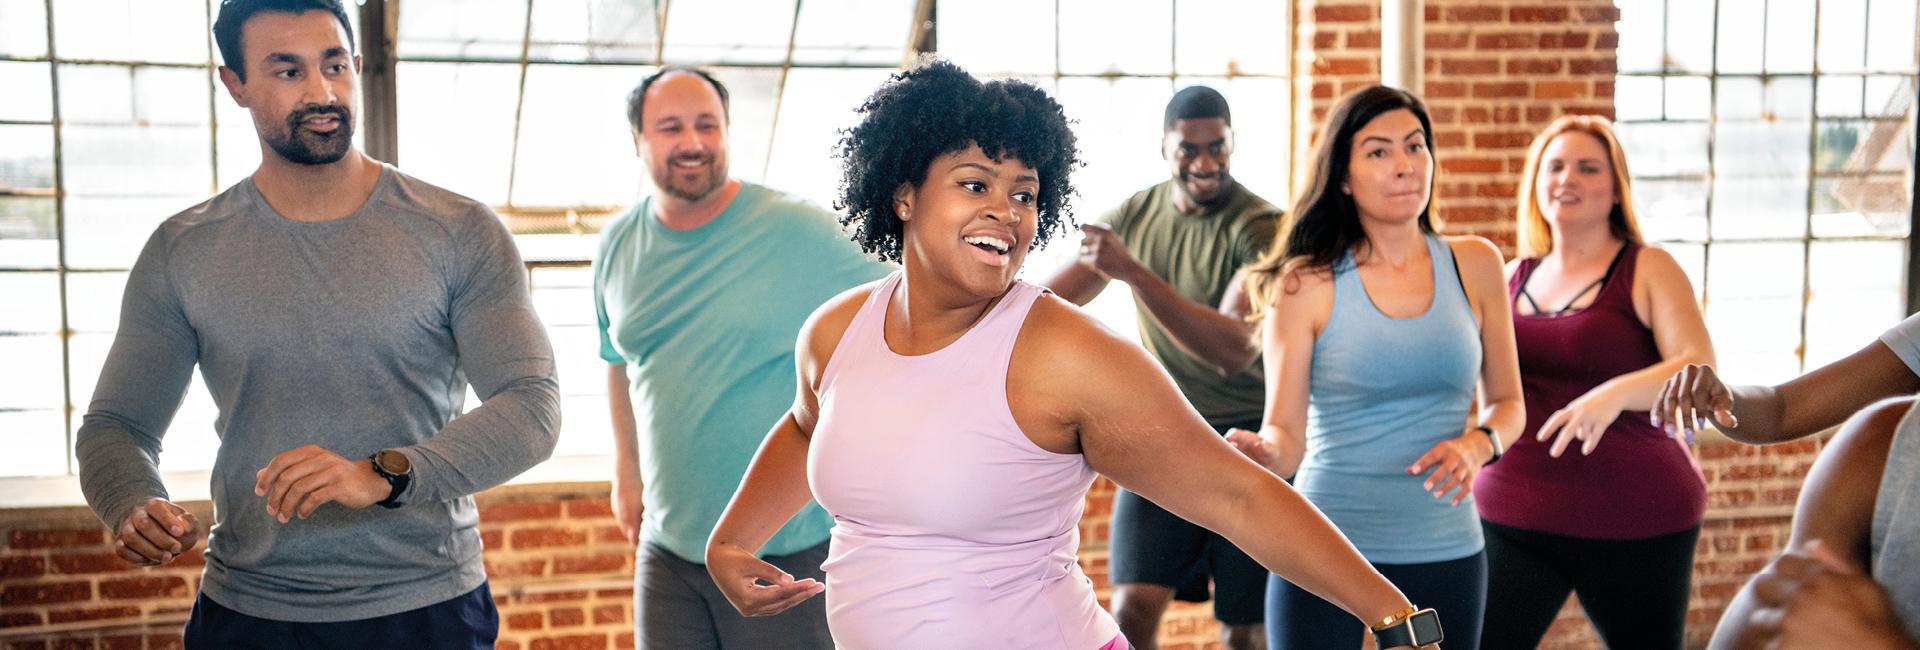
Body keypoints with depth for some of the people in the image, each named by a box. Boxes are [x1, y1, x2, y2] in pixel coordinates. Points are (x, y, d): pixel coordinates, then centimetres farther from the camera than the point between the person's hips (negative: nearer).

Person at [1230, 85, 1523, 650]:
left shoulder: (1474, 266, 3)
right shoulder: (1306, 286, -6)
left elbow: (1508, 403, 11)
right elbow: (1286, 435, -8)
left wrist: (1478, 443, -10)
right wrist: (1263, 453, -31)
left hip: (1444, 552, 3)